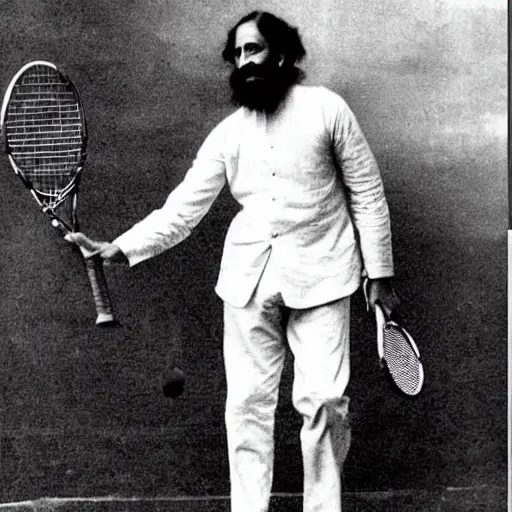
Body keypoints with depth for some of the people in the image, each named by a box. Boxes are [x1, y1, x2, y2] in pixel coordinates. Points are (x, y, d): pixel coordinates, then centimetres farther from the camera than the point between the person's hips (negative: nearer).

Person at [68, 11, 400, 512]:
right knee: (247, 402, 4)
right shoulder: (227, 133, 8)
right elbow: (182, 209, 5)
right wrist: (118, 248, -6)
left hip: (319, 274, -3)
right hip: (249, 278, 3)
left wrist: (380, 273, 0)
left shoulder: (325, 108, 0)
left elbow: (367, 193, 2)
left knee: (322, 400, -8)